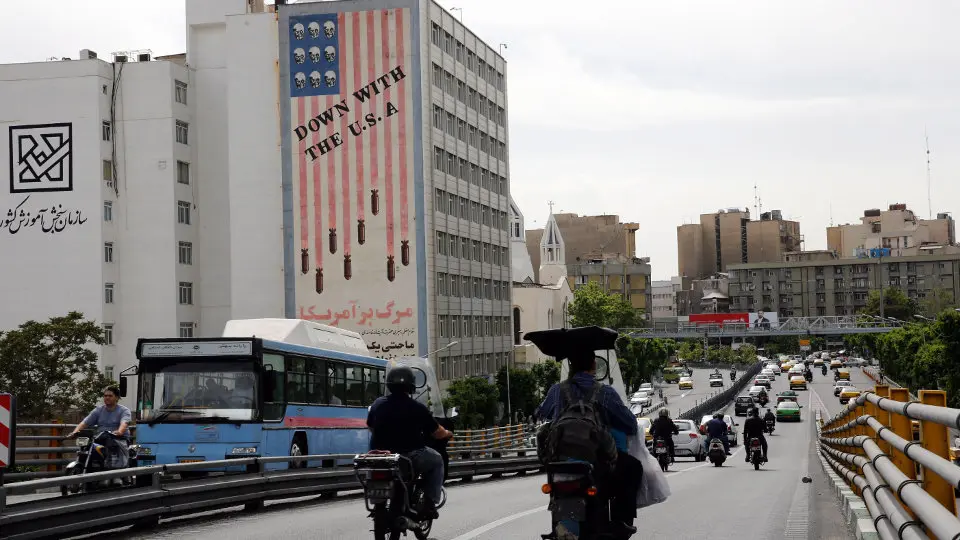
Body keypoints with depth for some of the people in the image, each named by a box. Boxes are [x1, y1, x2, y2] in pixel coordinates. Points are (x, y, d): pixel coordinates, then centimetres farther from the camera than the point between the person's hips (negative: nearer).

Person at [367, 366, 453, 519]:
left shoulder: (377, 404, 3)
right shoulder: (418, 408, -7)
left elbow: (371, 428, 18)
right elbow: (438, 433, 1)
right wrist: (448, 433, 25)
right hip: (409, 456, -4)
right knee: (437, 461, 23)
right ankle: (429, 503, 9)